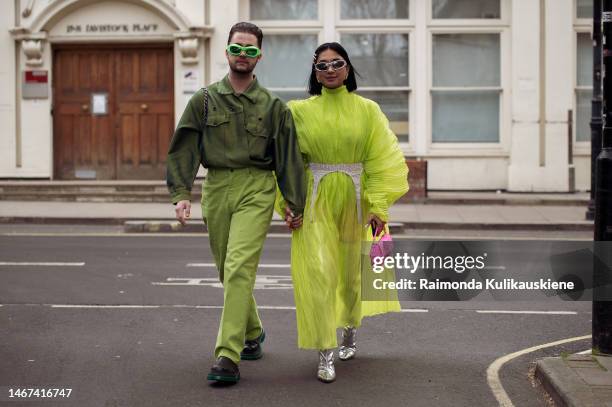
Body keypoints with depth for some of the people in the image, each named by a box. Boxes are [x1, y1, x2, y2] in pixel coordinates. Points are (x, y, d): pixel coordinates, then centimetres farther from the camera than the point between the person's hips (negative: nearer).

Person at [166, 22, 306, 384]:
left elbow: (289, 157, 7)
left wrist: (295, 204, 3)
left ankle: (228, 357, -19)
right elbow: (184, 149, 3)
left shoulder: (273, 106, 6)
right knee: (228, 272, 12)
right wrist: (181, 193, -8)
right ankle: (253, 332, 36)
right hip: (216, 189, 3)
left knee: (239, 269, -16)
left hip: (256, 189, -3)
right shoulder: (204, 101, 8)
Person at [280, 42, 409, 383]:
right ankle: (326, 355, -8)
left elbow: (383, 159, -3)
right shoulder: (301, 111, 1)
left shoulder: (367, 110, 1)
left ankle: (351, 331, 40)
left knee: (352, 271, 13)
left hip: (354, 199, 1)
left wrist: (378, 206, -11)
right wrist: (288, 205, -5)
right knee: (319, 273, -12)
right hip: (315, 201, -1)